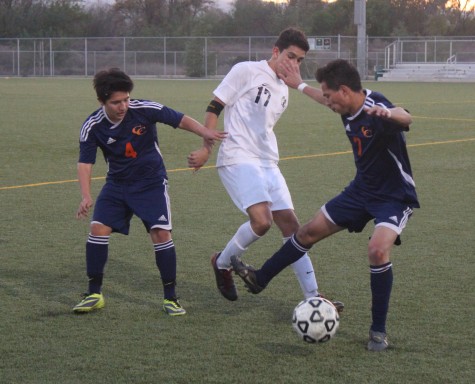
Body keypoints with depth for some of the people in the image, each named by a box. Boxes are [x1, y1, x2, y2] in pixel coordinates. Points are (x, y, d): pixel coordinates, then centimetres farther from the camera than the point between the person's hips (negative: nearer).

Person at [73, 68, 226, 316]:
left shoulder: (144, 110, -19)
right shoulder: (92, 127, -14)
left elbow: (181, 120, -12)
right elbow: (85, 163, -14)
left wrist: (204, 132, -30)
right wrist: (86, 197, -29)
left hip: (151, 183, -2)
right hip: (117, 184, 2)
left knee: (161, 233, -14)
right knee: (98, 229, -10)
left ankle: (170, 297, 0)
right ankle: (94, 295, 5)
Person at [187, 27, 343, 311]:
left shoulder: (283, 90, 19)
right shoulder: (247, 71, -4)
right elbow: (214, 107, -6)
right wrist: (206, 148, -11)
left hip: (267, 164, 8)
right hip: (238, 158, -8)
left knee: (290, 224, 1)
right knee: (262, 221, -23)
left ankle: (312, 297, 4)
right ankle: (223, 262, 4)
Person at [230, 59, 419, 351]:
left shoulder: (376, 109, -29)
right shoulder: (347, 109, -4)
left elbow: (406, 119, -53)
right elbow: (328, 101, 22)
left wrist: (388, 114, -76)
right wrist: (300, 85, 35)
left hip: (394, 197, -8)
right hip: (362, 190, 8)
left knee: (378, 249, -29)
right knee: (310, 231, 14)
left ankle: (379, 331, -12)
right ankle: (260, 279, 34)